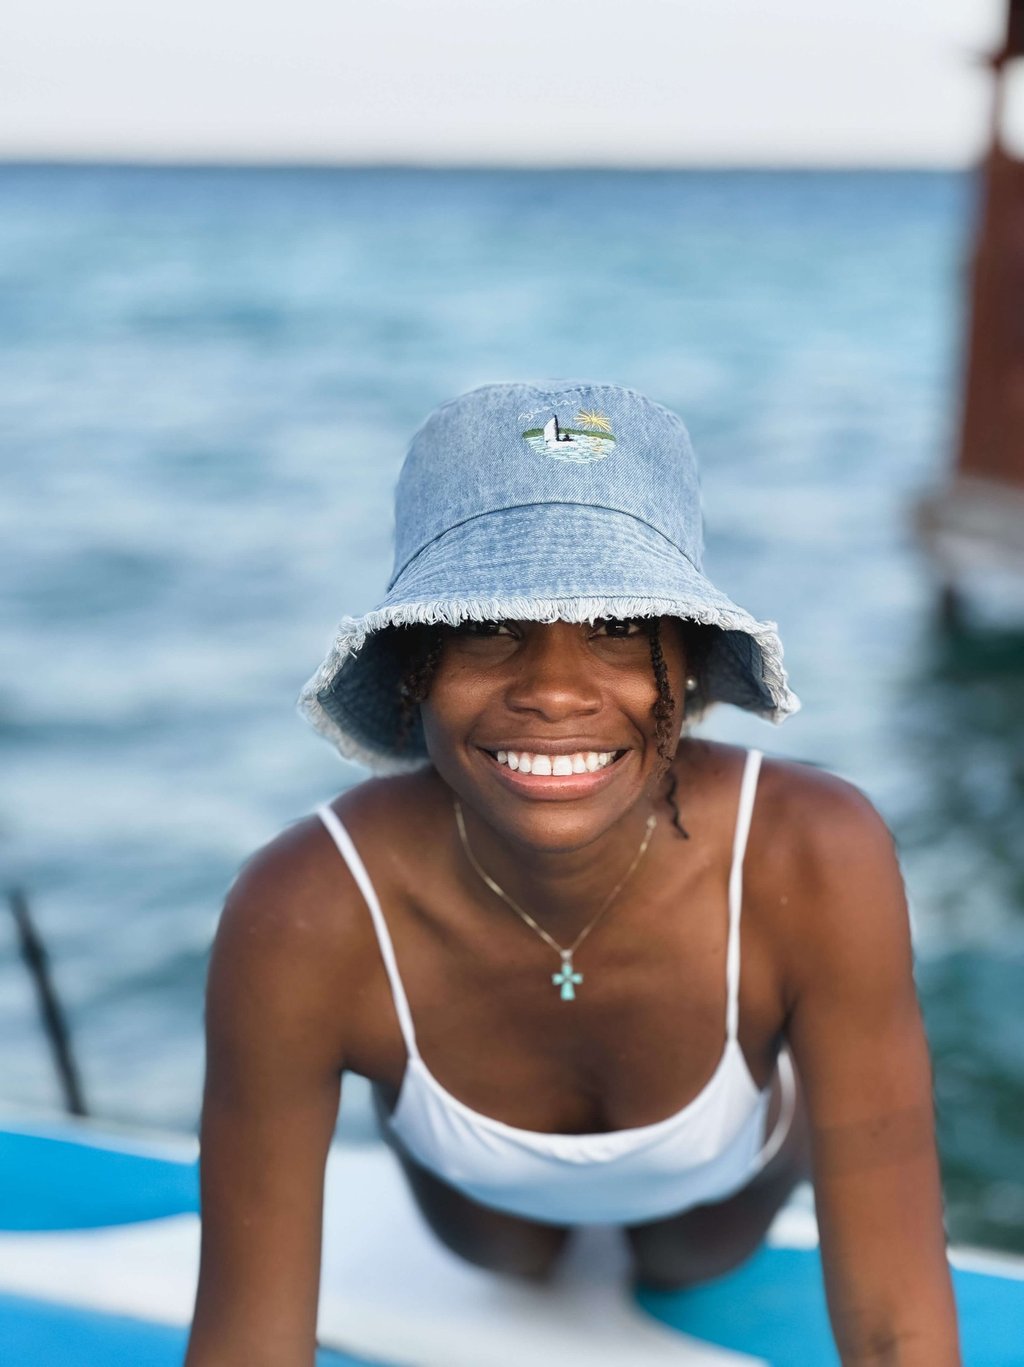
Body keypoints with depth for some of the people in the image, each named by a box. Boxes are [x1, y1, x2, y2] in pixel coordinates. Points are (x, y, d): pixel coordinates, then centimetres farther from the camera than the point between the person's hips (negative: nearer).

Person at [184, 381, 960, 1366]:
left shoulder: (816, 863, -45)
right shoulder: (302, 918, -44)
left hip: (727, 1170, 0)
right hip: (476, 1177, 0)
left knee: (689, 1270, 36)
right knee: (504, 1263, 36)